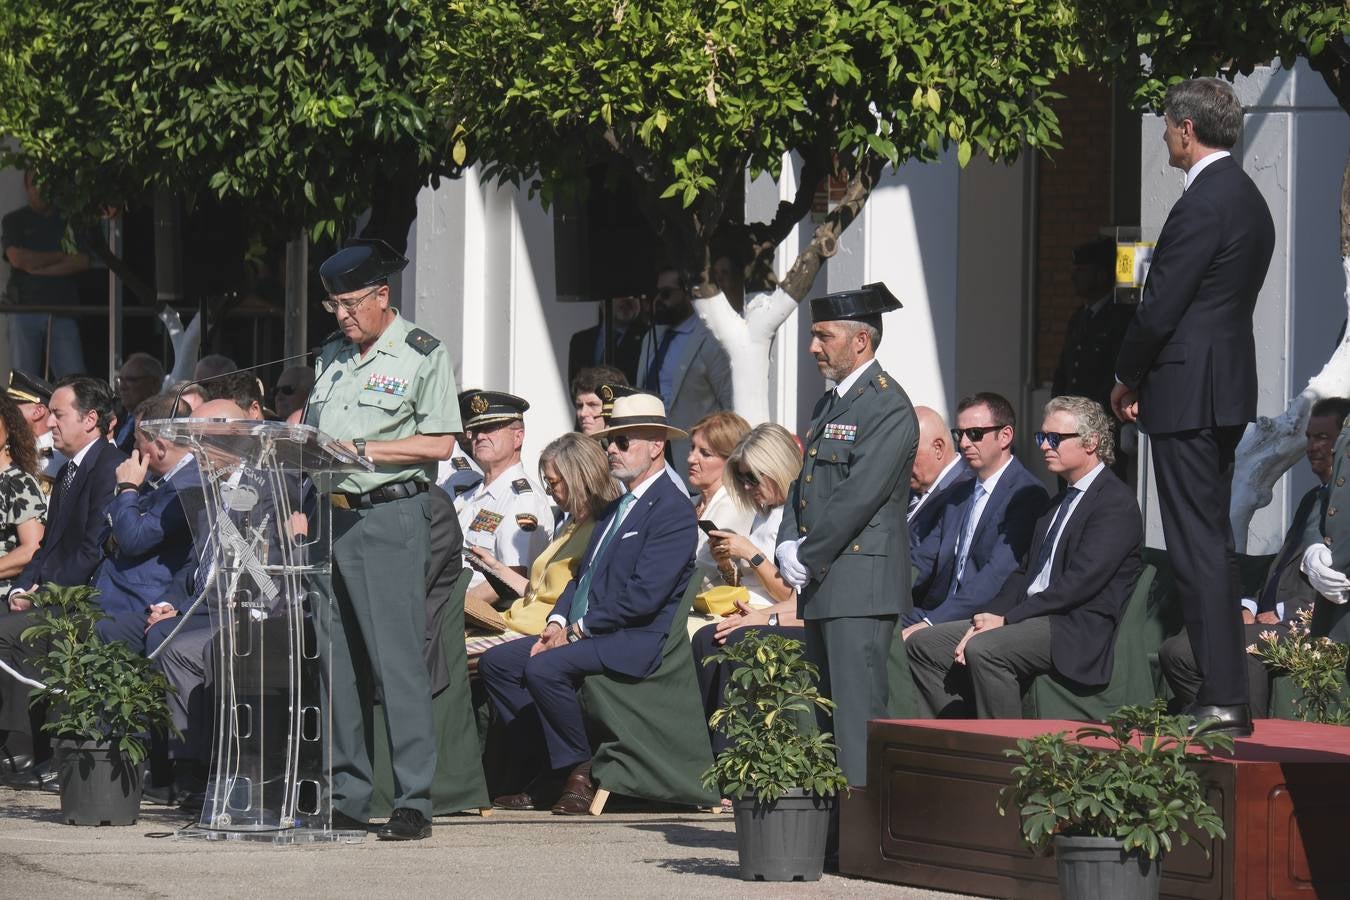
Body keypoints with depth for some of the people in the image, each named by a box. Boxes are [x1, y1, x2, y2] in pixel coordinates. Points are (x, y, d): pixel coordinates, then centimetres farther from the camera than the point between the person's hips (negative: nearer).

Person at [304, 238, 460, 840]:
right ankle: (346, 798, 11)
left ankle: (414, 803, -8)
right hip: (331, 517, 7)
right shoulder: (332, 355, 18)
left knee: (397, 660, -9)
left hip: (391, 517, -7)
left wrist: (362, 450, -14)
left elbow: (440, 443, -9)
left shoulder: (422, 356, -2)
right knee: (337, 661, 6)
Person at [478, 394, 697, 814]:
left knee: (544, 668, -30)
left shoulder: (673, 510, -10)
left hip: (636, 641, -10)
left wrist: (579, 627, -13)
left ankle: (579, 774, -14)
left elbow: (643, 595, -19)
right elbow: (583, 575, 22)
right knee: (495, 662, 2)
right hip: (585, 634, 10)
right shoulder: (616, 508, 22)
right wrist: (558, 621, 2)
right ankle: (552, 770, 2)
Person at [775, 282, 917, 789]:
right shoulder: (830, 403, 20)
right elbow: (803, 484, 20)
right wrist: (789, 548, 3)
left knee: (858, 710, -12)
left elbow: (858, 497, -17)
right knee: (825, 709, 9)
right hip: (821, 585, 10)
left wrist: (807, 558, -12)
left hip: (861, 582, -10)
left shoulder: (887, 406, -11)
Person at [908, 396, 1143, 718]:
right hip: (1033, 620, 10)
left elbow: (1078, 583, -17)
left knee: (984, 650, -33)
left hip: (1076, 630, -10)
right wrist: (988, 617, -1)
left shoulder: (1117, 503, -7)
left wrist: (1006, 618, -16)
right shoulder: (1060, 501, 24)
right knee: (922, 645, 1)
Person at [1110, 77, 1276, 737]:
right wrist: (1142, 372, 15)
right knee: (1209, 542, 13)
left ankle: (1223, 698, -11)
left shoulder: (1203, 204, -16)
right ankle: (1221, 690, 15)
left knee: (1198, 546, -9)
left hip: (1189, 392, -10)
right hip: (1227, 388, 10)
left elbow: (1160, 307, -17)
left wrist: (1127, 377, -1)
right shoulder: (1248, 199, 16)